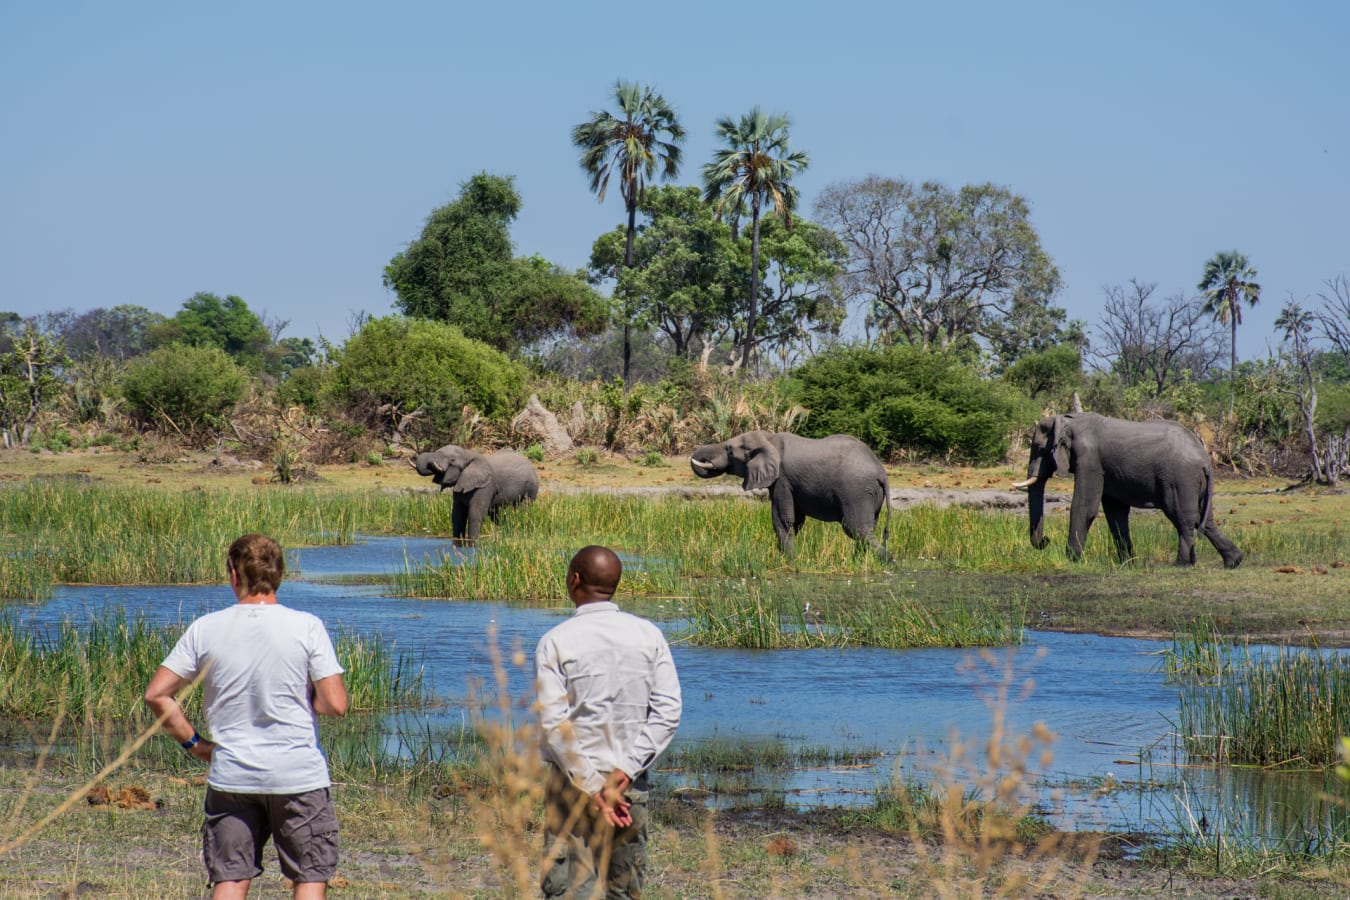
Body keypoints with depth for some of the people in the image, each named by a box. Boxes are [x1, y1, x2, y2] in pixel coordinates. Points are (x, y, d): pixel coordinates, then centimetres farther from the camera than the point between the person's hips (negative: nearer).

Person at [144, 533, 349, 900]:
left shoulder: (205, 629, -2)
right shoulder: (307, 627, -8)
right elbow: (335, 704, -12)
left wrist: (192, 742, 8)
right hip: (299, 777, -2)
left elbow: (156, 694, -2)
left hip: (230, 775, 2)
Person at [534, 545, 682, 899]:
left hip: (573, 780, -3)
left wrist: (593, 788, -11)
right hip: (632, 787, 3)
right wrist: (623, 773, -8)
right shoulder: (649, 636, 4)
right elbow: (668, 712, -4)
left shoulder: (555, 642, -5)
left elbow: (554, 725, -12)